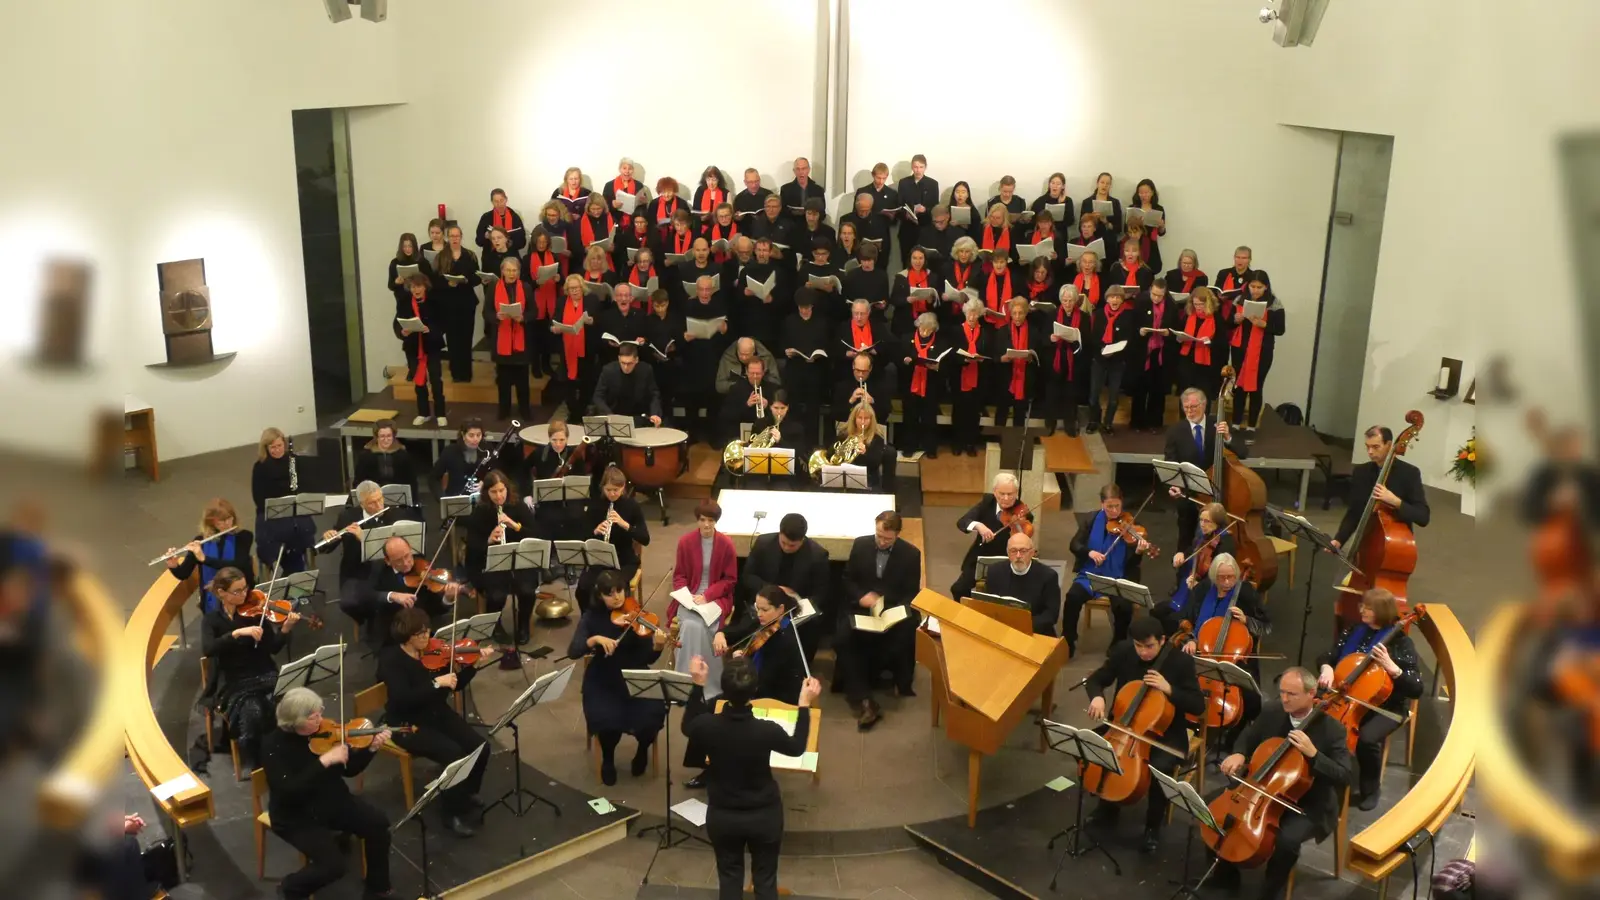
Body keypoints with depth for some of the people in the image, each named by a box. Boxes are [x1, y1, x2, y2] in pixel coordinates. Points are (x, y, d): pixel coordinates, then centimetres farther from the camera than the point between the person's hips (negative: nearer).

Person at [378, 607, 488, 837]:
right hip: (408, 723, -6)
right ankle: (451, 812, -7)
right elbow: (403, 699, -29)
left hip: (438, 714, 6)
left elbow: (456, 686, 4)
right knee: (455, 755, -27)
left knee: (480, 747, -13)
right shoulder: (391, 660, -17)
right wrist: (436, 683, -33)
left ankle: (467, 795, 14)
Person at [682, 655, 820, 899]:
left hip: (722, 815, 2)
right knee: (765, 879, 19)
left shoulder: (708, 726, -24)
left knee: (729, 877, 22)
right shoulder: (767, 731, -29)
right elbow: (797, 748, -5)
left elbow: (688, 726, 3)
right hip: (764, 815, -1)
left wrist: (698, 686, 2)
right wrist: (805, 705, 0)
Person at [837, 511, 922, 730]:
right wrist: (861, 596, -11)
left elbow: (912, 594, 1)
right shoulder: (860, 545, 3)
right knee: (842, 639, -29)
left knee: (903, 640, -33)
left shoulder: (911, 554, -1)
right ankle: (863, 699, -30)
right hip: (860, 608, 1)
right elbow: (847, 579, 10)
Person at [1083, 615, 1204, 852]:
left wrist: (1169, 689, -28)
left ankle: (1153, 826, -3)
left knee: (1161, 769, -31)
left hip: (1166, 733, -3)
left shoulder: (1181, 661, -15)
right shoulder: (1123, 651, -7)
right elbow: (1096, 679, 2)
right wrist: (1097, 697, -20)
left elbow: (1198, 706, -14)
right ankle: (1108, 807, 11)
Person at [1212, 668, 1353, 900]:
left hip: (1308, 805, -5)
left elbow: (1344, 777, -22)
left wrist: (1313, 754, -35)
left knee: (1286, 839, -33)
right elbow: (1248, 736, 12)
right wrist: (1239, 754, -11)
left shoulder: (1331, 729, -18)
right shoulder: (1273, 713, -5)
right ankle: (1225, 876, 16)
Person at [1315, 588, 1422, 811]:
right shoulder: (1353, 631, 4)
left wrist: (1391, 667, -28)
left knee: (1367, 738, -32)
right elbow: (1326, 657, 10)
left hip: (1386, 706, -4)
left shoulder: (1400, 642, -10)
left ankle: (1370, 790, -3)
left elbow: (1416, 689, -14)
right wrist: (1326, 669, -13)